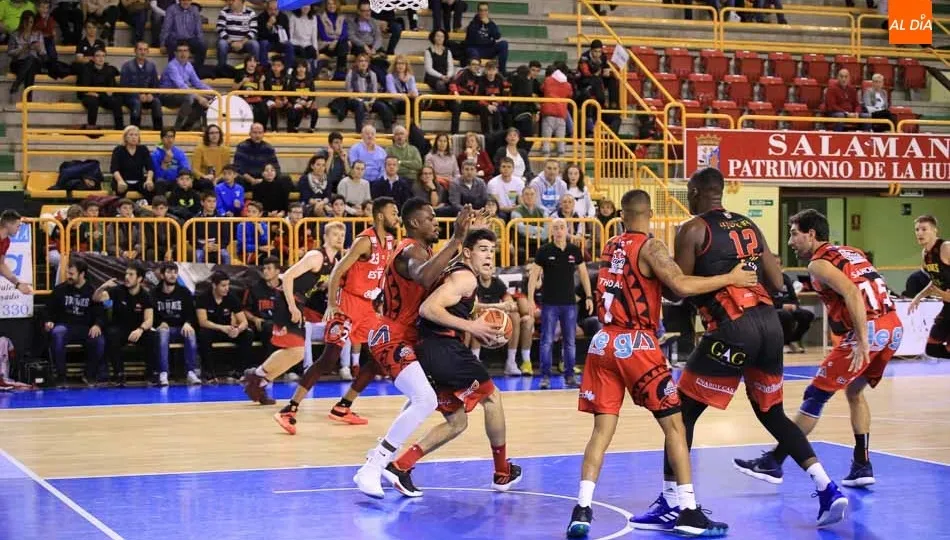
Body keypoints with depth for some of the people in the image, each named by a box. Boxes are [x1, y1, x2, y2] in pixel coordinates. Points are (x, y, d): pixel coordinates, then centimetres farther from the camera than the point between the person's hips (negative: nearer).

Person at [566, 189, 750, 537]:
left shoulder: (610, 247, 15)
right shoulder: (650, 246, -6)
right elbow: (681, 286, -18)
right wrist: (731, 278, -11)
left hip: (603, 343, 6)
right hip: (636, 345, -6)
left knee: (603, 429, 7)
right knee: (674, 425, 3)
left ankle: (582, 510, -5)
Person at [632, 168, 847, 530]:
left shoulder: (693, 230, 0)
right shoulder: (749, 226, 19)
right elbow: (777, 283, 17)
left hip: (733, 328, -6)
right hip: (769, 322, 7)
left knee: (683, 411, 5)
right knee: (771, 413, 20)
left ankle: (670, 504, 4)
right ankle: (828, 490, 9)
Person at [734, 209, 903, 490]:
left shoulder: (819, 262, -3)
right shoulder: (852, 252, 23)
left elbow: (852, 293, -18)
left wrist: (862, 341, -23)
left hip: (870, 329, -8)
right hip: (893, 326, 8)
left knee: (815, 396, -1)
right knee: (854, 391, 25)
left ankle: (774, 462, 3)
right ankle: (862, 466, 21)